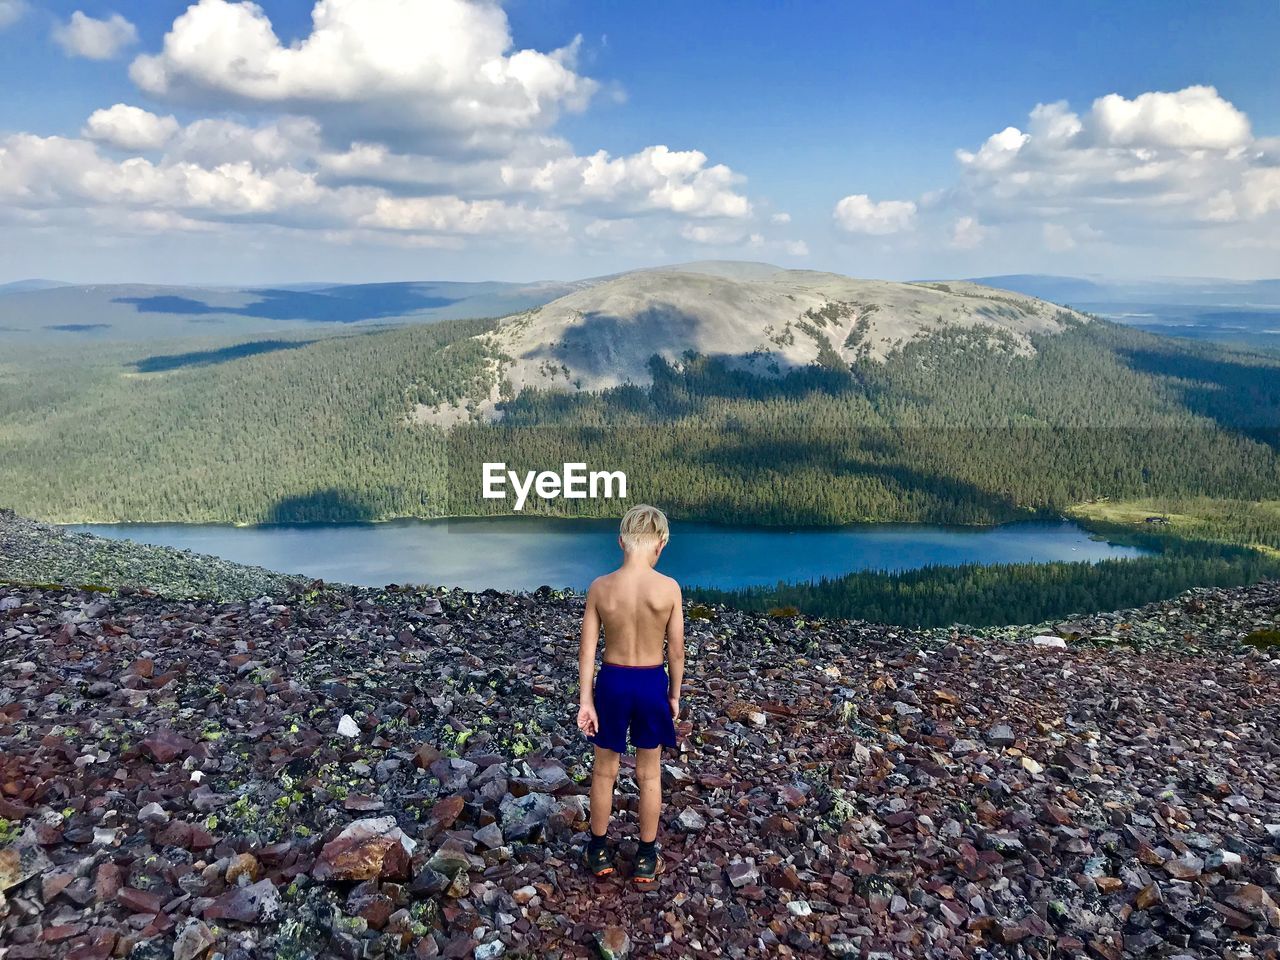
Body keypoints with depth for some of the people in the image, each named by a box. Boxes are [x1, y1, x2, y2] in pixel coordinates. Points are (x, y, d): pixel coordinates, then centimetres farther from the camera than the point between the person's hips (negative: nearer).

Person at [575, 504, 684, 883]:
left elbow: (588, 649, -9)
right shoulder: (669, 588, -15)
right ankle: (646, 858, 30)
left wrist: (585, 700, -2)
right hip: (652, 683, 0)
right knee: (649, 774, 17)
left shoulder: (600, 587, -12)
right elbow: (676, 651, -8)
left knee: (604, 771, 19)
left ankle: (599, 851, 34)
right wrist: (674, 695, 6)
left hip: (612, 681, 1)